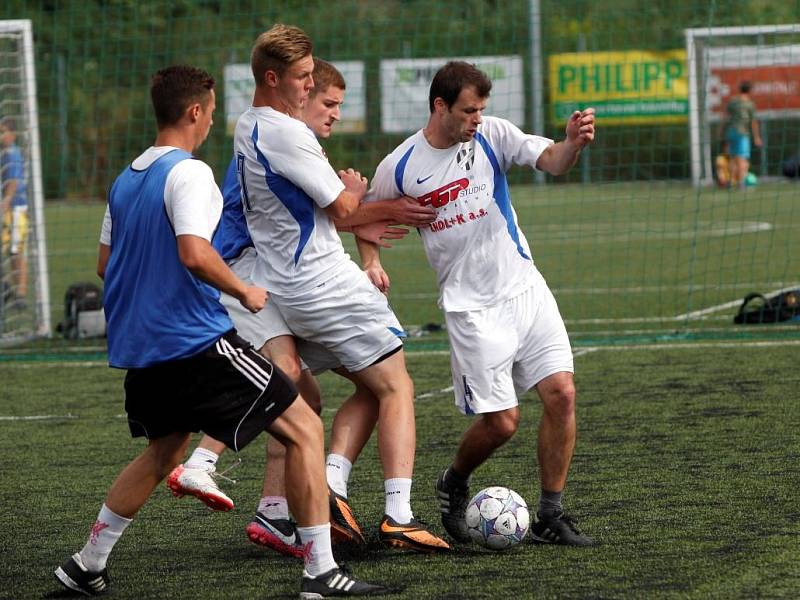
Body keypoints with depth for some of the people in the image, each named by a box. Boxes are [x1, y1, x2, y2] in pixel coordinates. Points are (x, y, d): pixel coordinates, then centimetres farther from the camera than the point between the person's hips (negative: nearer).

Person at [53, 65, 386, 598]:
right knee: (304, 429, -1)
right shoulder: (188, 173, -13)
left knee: (164, 451, 29)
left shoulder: (126, 179, 12)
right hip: (196, 340, -9)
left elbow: (106, 264, 20)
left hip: (138, 347, 9)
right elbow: (194, 254, -27)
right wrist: (243, 290, -12)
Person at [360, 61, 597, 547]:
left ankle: (551, 516, 4)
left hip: (525, 287, 3)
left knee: (562, 393, -8)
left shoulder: (492, 135, -1)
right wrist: (372, 261, -2)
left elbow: (551, 162, -14)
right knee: (500, 422, -6)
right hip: (471, 306, -3)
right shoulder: (399, 168, -4)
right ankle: (454, 483, 26)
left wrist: (573, 143, -35)